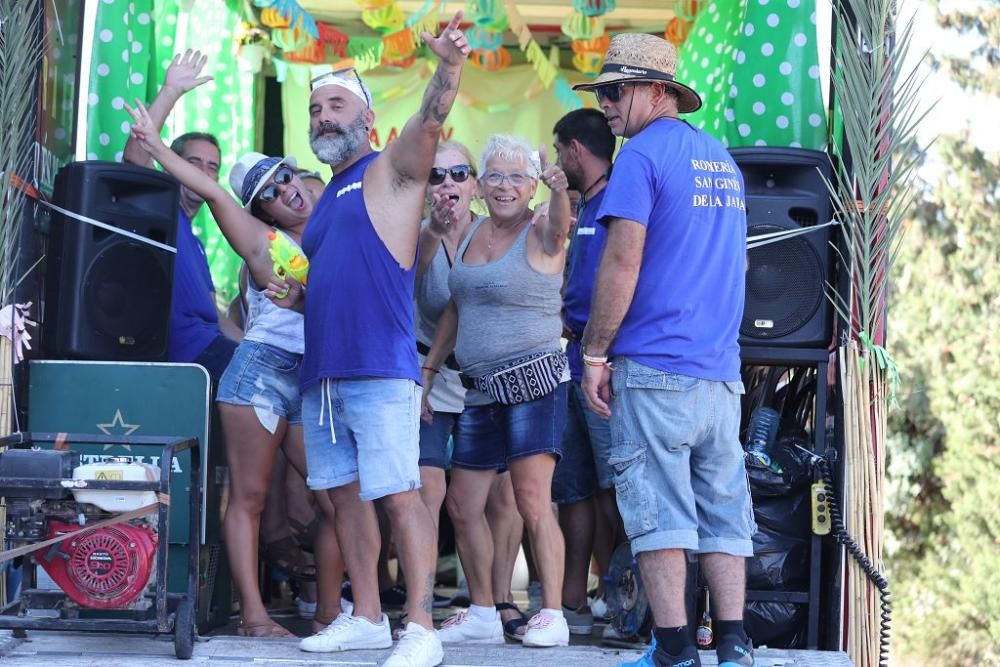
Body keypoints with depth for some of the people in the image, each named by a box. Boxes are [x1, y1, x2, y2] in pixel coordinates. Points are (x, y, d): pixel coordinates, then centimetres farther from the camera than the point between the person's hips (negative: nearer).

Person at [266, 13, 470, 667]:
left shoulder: (392, 171, 1)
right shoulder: (328, 196, 22)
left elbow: (429, 123, -19)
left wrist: (449, 66, -38)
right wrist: (296, 294, 10)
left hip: (381, 371, -8)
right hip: (322, 369, 8)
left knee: (400, 494, -11)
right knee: (346, 493, 10)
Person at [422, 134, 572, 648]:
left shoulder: (540, 234, -7)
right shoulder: (472, 234, 13)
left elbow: (559, 225, -32)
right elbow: (455, 308, 21)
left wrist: (559, 192, -54)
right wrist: (428, 371, 18)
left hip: (534, 381, -7)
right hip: (482, 391, 7)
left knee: (532, 500, -13)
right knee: (462, 506, 8)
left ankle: (552, 615, -7)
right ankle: (482, 616, 17)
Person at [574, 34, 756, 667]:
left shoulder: (643, 155, -6)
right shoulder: (723, 159, 18)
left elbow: (622, 263, -12)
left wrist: (594, 354, -7)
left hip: (655, 367, -7)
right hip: (721, 370, 7)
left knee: (658, 512, -4)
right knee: (723, 509, 6)